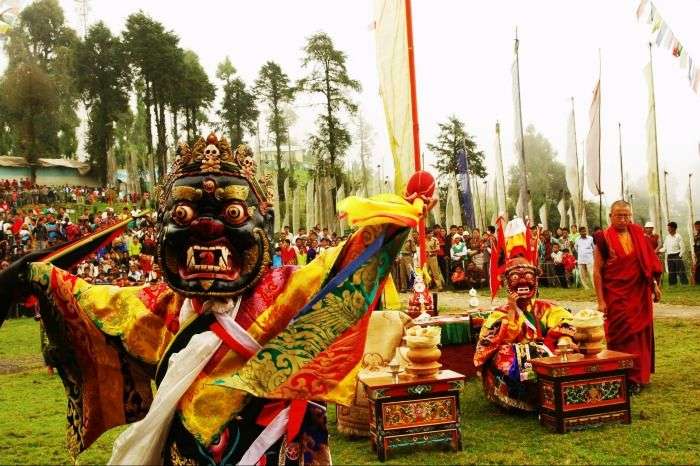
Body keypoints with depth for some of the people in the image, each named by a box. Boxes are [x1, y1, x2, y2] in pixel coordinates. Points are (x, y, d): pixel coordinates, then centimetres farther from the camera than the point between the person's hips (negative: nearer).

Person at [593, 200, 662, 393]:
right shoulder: (604, 238, -7)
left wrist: (655, 285, 10)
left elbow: (649, 261, 14)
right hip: (616, 296, -4)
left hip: (640, 294, 4)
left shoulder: (638, 234, 6)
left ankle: (638, 376, 23)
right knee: (620, 336, 2)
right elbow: (597, 271, -7)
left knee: (640, 335, 9)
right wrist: (601, 301, -10)